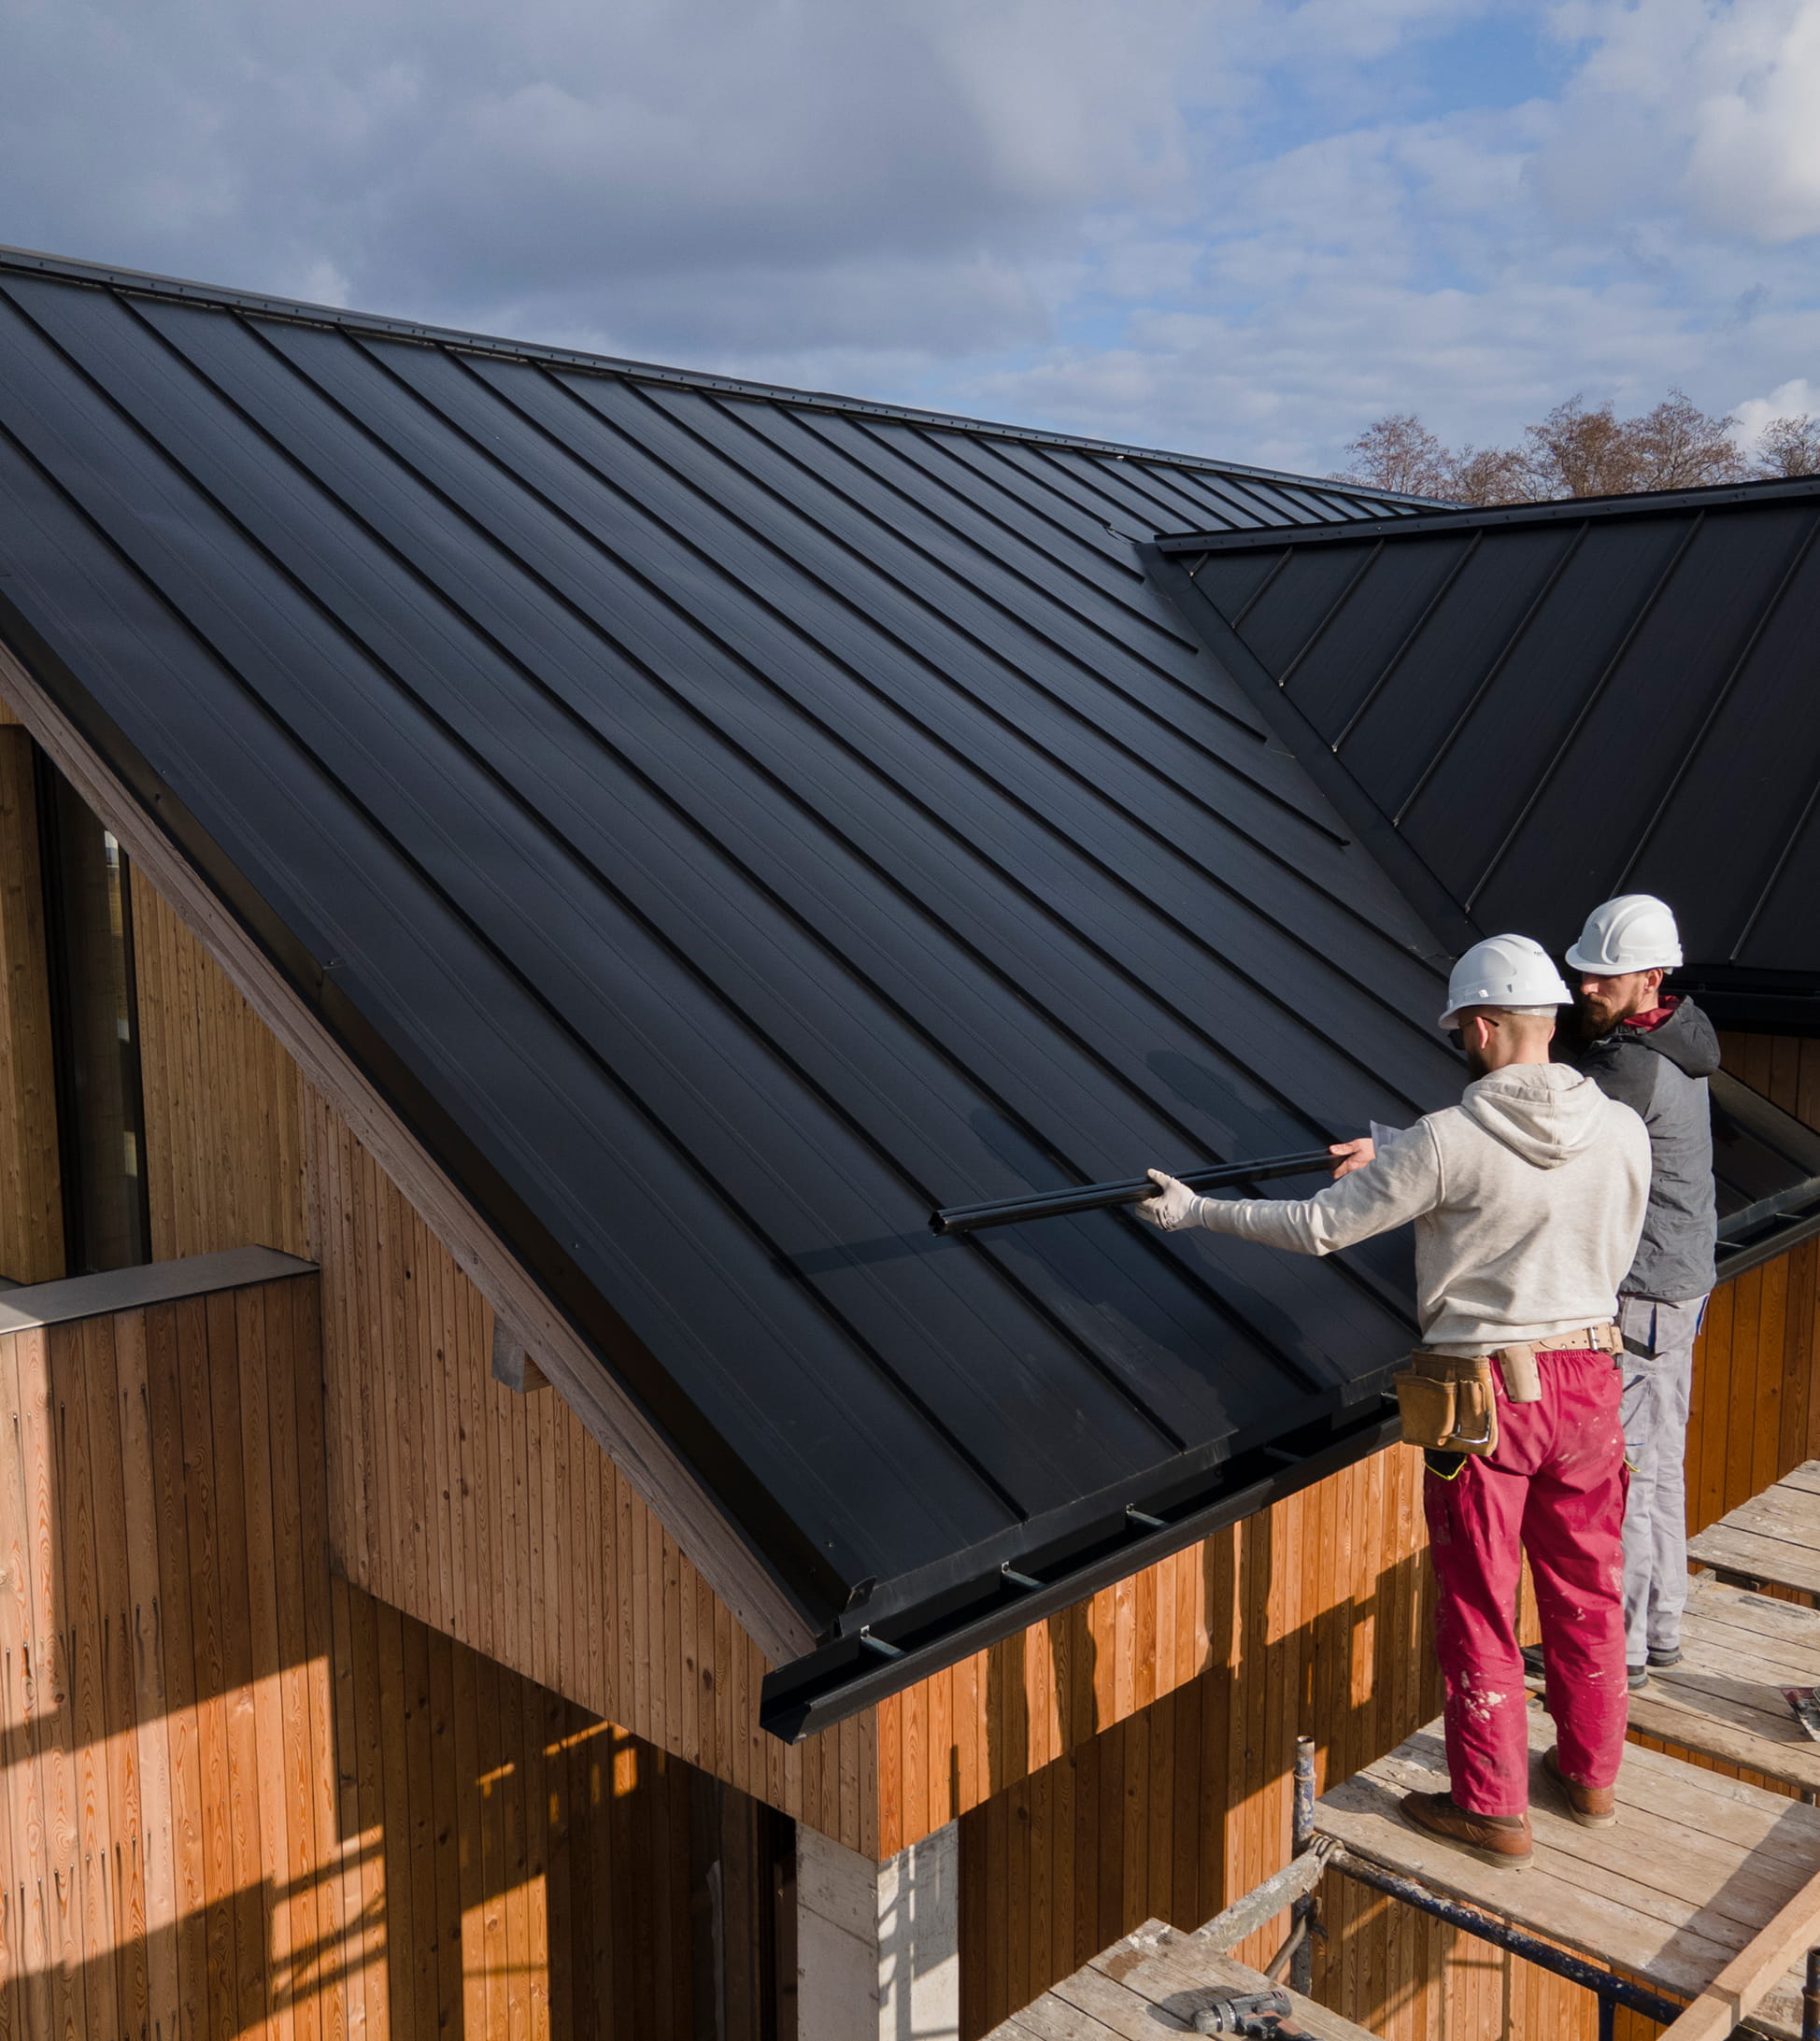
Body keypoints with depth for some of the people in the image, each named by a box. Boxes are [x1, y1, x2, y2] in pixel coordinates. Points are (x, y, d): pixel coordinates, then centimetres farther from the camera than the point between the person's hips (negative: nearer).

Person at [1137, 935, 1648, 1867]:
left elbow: (1318, 1226, -13)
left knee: (1479, 1609, 10)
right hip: (1588, 1380, 5)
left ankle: (1492, 1808, 22)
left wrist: (1194, 1210, -2)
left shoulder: (1447, 1141, -19)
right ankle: (1590, 1773, 38)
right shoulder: (1623, 1129, -4)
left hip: (1485, 1396, -5)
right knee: (1586, 1590, 21)